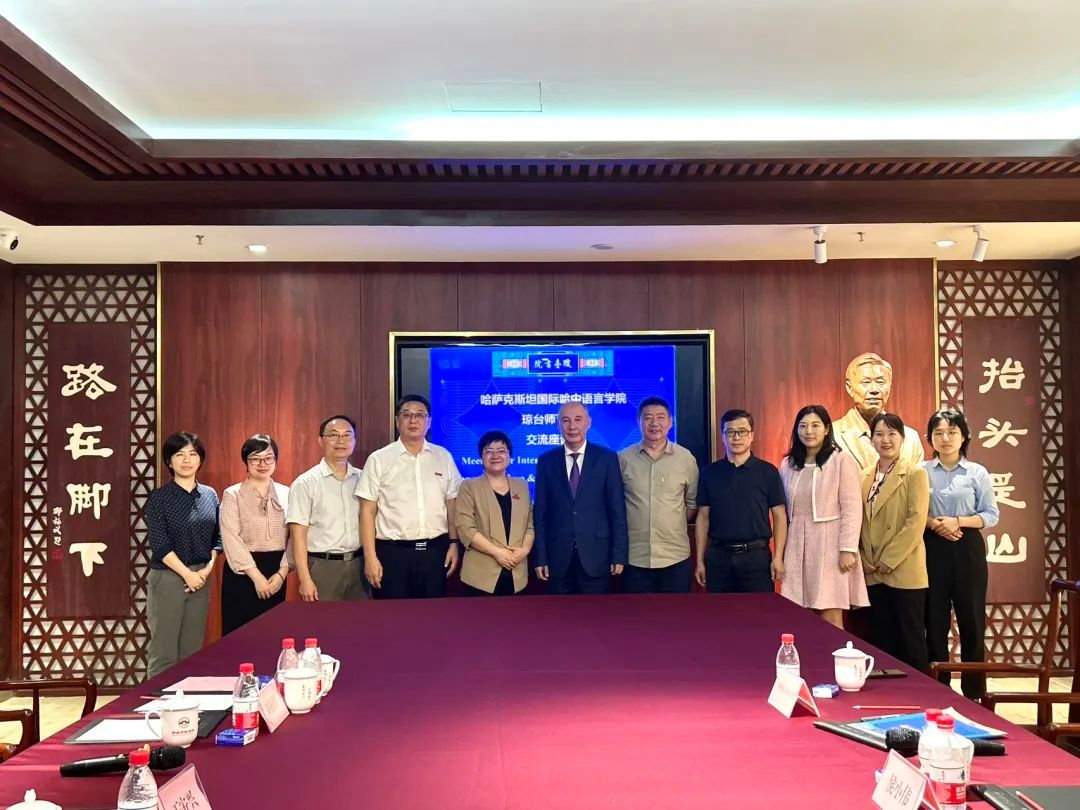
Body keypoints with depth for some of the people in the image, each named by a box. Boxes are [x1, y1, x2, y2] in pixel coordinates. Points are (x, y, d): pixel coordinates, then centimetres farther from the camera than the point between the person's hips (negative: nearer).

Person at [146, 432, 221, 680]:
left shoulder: (210, 495, 6)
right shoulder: (160, 497, -6)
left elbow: (217, 537, 9)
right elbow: (159, 543, -11)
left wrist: (208, 568, -5)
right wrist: (187, 573, -14)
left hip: (202, 578, 4)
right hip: (167, 578, -4)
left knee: (192, 650, 11)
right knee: (164, 652, 0)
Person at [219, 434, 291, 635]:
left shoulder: (286, 493, 6)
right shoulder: (232, 494, -3)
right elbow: (232, 539, -11)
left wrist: (282, 573, -10)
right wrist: (256, 575, -16)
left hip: (276, 571, 3)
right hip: (242, 572, -3)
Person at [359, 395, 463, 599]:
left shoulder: (444, 457, 6)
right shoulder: (379, 459, -3)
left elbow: (451, 505, 11)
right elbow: (368, 511, -4)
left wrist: (454, 543, 6)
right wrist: (370, 557, -9)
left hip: (435, 551, 3)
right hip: (393, 552, -3)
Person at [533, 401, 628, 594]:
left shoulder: (607, 458, 0)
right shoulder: (546, 461, 4)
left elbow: (617, 510, 0)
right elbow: (540, 512, 4)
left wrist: (619, 555, -4)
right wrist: (540, 557, 0)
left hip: (596, 556, -1)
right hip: (558, 557, 1)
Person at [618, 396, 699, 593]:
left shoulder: (686, 458, 1)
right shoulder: (623, 458, -1)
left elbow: (692, 502, 12)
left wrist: (674, 525, 6)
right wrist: (635, 526, 6)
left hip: (675, 557, 1)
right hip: (635, 558, 0)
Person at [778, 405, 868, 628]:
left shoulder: (842, 461, -5)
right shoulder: (788, 464, 11)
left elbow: (852, 509, -8)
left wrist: (847, 549, -13)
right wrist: (782, 550, 11)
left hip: (829, 544, -4)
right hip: (798, 546, 5)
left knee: (831, 619, -4)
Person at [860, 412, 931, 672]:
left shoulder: (915, 474, -5)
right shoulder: (865, 476, 11)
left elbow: (916, 523, -13)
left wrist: (887, 561, -14)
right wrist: (865, 560, 1)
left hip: (904, 571, -5)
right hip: (874, 574, 5)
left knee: (910, 638, 1)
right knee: (881, 639, 11)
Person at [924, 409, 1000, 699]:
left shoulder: (977, 472, 2)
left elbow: (992, 515, 0)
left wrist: (958, 521, -14)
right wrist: (934, 524, -14)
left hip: (967, 550, 0)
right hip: (933, 550, 1)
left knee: (971, 620, 4)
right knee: (935, 620, 5)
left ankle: (974, 692, 15)